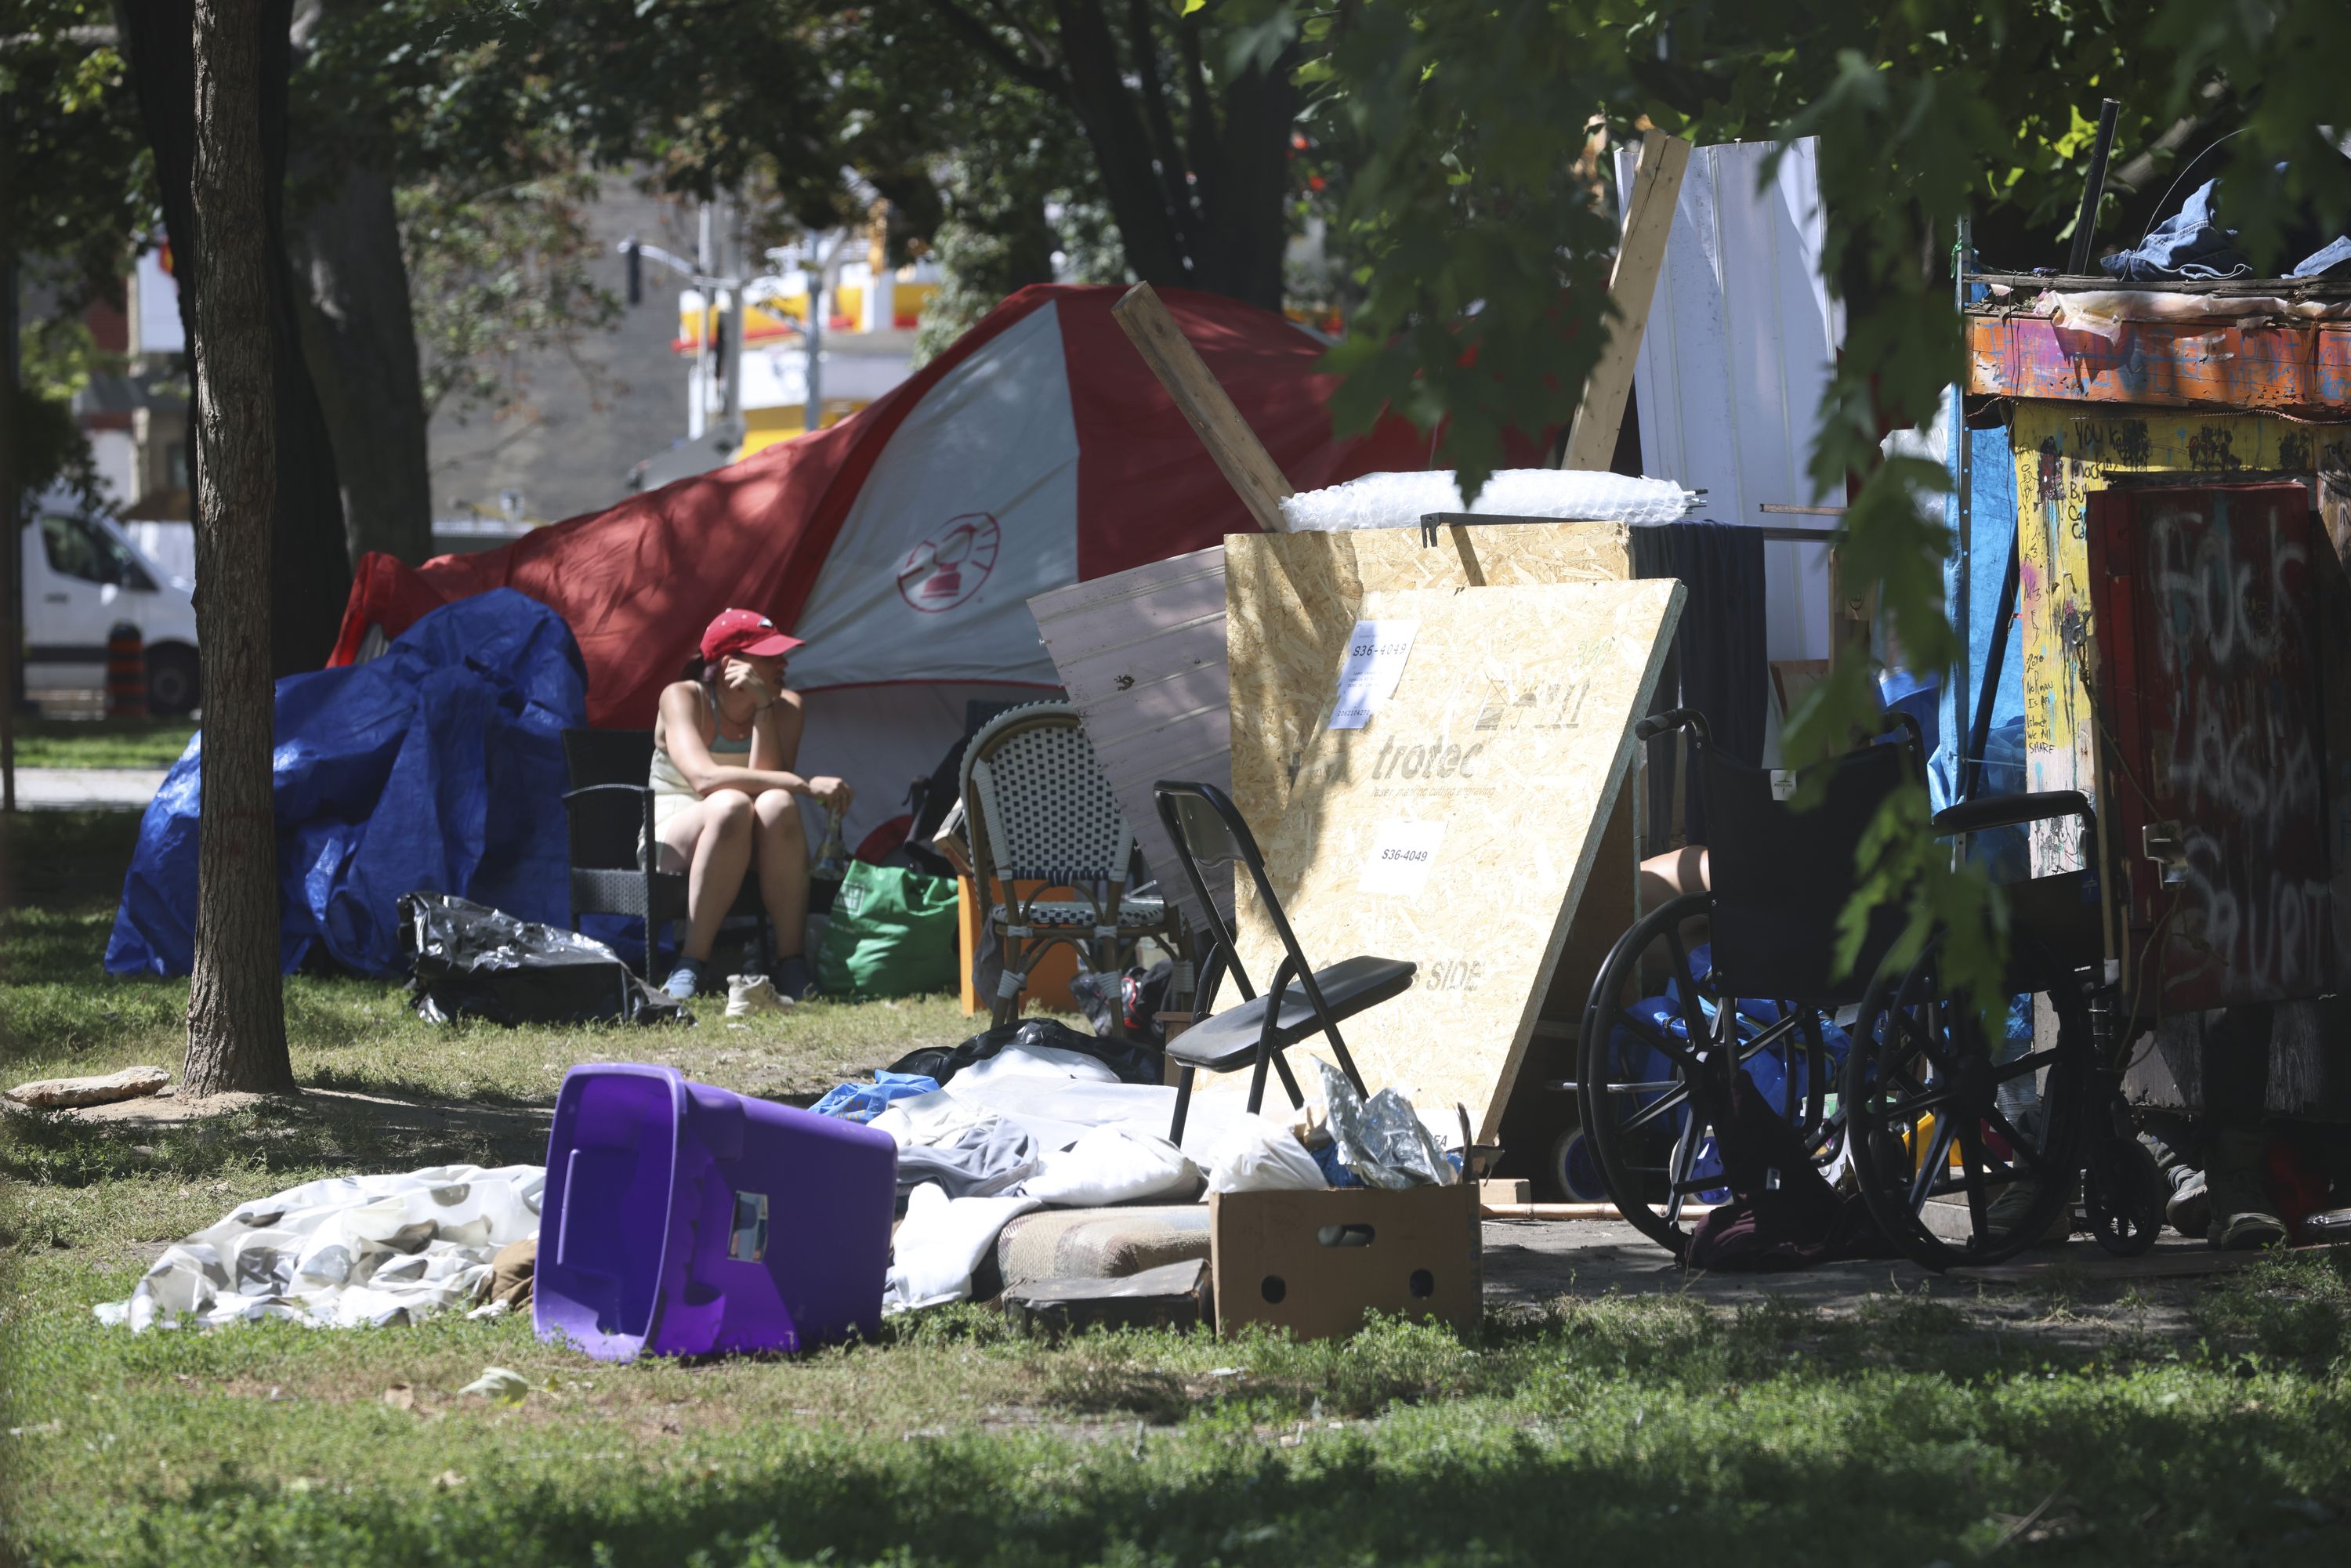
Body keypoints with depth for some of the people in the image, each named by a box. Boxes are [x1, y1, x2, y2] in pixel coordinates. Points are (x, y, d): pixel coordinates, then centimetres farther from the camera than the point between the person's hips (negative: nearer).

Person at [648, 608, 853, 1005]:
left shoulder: (784, 706, 0)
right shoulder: (682, 698, -11)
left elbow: (768, 778, -16)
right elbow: (703, 778, -29)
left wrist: (763, 709, -22)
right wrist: (805, 784, -36)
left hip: (756, 854, 3)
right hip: (672, 842, -3)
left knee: (777, 805, -33)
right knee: (730, 805, -38)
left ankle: (791, 962, -34)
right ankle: (691, 963, -37)